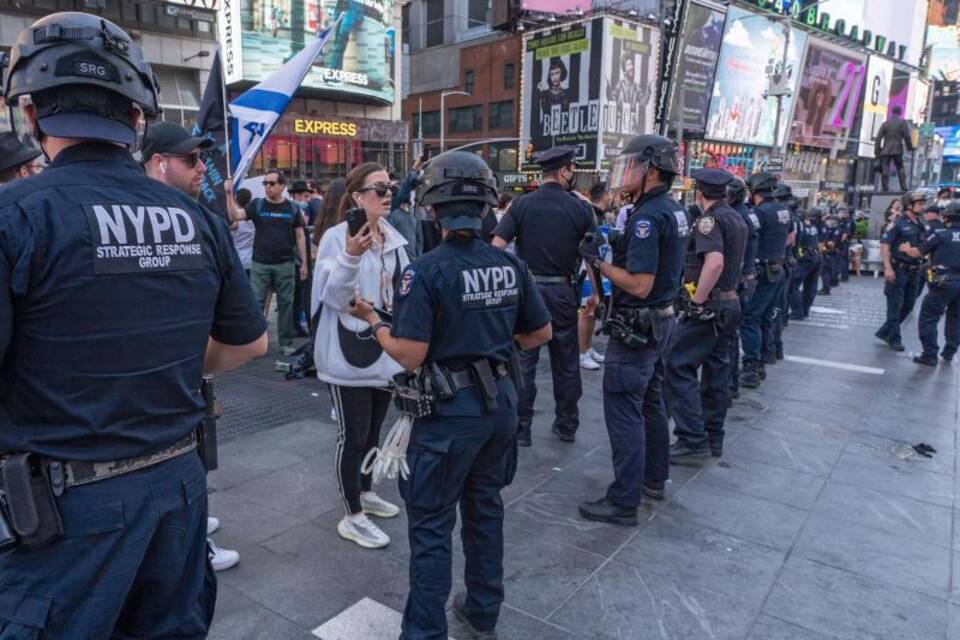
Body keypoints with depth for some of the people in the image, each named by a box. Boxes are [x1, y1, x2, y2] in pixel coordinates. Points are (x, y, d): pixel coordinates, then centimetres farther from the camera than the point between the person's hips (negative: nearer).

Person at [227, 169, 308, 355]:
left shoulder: (292, 207, 4)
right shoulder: (257, 204, 2)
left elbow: (300, 236, 7)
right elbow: (235, 216, -11)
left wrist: (304, 263, 4)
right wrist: (229, 194, -24)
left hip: (285, 265, 0)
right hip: (260, 264, 0)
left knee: (285, 304, 6)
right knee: (256, 304, 2)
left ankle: (286, 343, 15)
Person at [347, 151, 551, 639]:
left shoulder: (425, 271, -18)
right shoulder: (510, 264, -1)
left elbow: (410, 356, -20)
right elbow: (541, 332, 7)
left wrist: (373, 321, -4)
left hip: (450, 411, -6)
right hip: (500, 400, 6)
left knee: (431, 525, 8)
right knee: (485, 507, 22)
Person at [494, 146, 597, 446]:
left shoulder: (522, 204, -3)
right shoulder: (580, 208, -3)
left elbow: (497, 246, -9)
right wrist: (596, 292, 7)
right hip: (563, 292, 0)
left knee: (524, 361, 7)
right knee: (566, 362, 14)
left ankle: (521, 428, 12)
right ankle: (567, 425, 25)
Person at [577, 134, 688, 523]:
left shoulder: (647, 217, -21)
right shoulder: (674, 209, 9)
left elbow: (640, 285, -26)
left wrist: (598, 262, -16)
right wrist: (619, 247, 9)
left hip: (637, 326, -10)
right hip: (661, 319, 10)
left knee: (624, 411, -4)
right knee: (650, 402, 20)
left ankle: (624, 501, 4)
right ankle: (654, 478, 34)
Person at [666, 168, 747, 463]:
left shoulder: (710, 220, -15)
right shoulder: (737, 219, 14)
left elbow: (715, 262, -29)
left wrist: (696, 301, -24)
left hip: (709, 306, -9)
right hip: (730, 302, 9)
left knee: (678, 367, -7)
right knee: (716, 370, 13)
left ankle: (693, 440, -8)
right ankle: (713, 439, 20)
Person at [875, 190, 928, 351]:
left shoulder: (921, 225, 12)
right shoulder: (897, 223, -9)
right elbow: (884, 244, -15)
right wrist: (888, 267, -22)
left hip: (914, 271, 7)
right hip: (898, 270, -7)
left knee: (908, 305, 10)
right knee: (895, 306, 0)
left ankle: (884, 332, 21)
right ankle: (894, 339, 9)